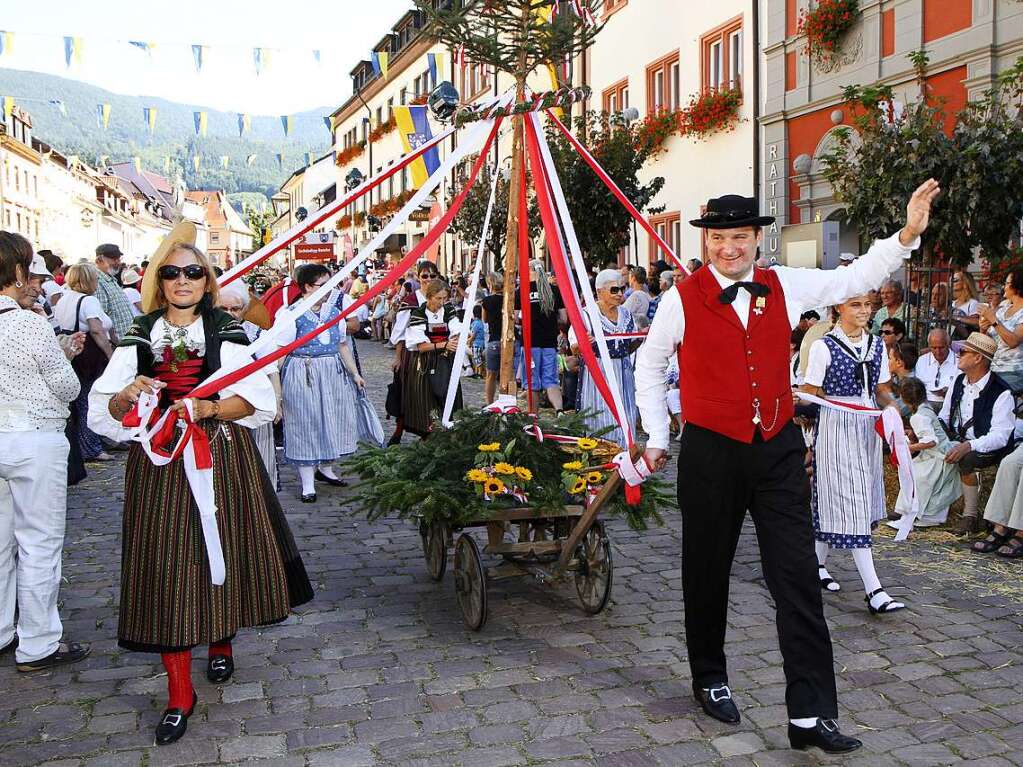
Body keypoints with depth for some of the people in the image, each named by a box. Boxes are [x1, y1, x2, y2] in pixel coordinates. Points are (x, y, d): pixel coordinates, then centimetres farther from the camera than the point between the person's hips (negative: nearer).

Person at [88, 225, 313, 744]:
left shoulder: (227, 332, 3)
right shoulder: (140, 335, 6)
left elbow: (259, 399, -5)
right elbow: (104, 409, 2)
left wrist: (209, 408, -20)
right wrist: (128, 395, -19)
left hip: (221, 458, 0)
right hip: (158, 462, 1)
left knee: (222, 549, 8)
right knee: (166, 565, -1)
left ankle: (221, 643, 38)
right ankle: (179, 694, 8)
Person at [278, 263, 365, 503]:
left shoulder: (334, 311, 8)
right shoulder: (291, 315, -11)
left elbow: (343, 345, 15)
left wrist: (355, 373, 15)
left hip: (333, 374, 6)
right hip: (302, 375, -6)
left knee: (333, 419, 13)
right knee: (306, 423, 2)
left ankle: (325, 468, 35)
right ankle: (308, 483, 12)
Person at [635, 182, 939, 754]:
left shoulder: (785, 287, 4)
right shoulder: (682, 299, -5)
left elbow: (856, 279, 12)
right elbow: (649, 366, 7)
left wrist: (908, 234, 0)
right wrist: (657, 437, 8)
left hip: (779, 450, 2)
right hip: (711, 453, -2)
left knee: (799, 578, -2)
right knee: (708, 572, 12)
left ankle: (810, 715, 3)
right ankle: (711, 678, 35)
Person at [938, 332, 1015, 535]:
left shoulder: (1001, 393, -16)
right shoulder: (959, 381, 6)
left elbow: (1000, 436, -22)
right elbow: (943, 417, 13)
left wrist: (968, 446, -36)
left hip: (988, 448, -7)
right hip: (957, 440, 7)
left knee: (965, 460, -36)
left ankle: (970, 516, -18)